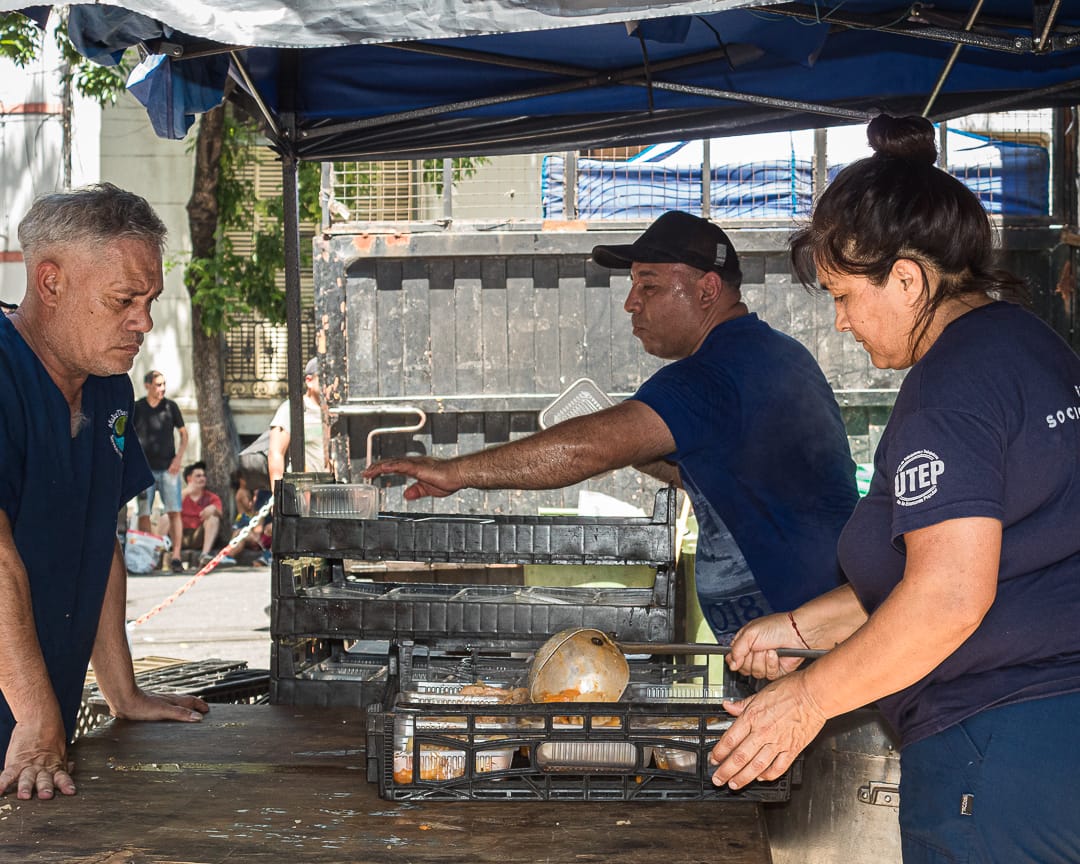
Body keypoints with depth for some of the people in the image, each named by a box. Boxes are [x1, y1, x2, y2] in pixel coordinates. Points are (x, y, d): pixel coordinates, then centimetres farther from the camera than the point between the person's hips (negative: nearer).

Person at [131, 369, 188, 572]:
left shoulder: (170, 406, 5)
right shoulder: (136, 408, 3)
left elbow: (183, 434, 12)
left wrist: (179, 458, -2)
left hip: (168, 468, 0)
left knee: (174, 513, -7)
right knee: (143, 514, -1)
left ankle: (176, 557, -8)